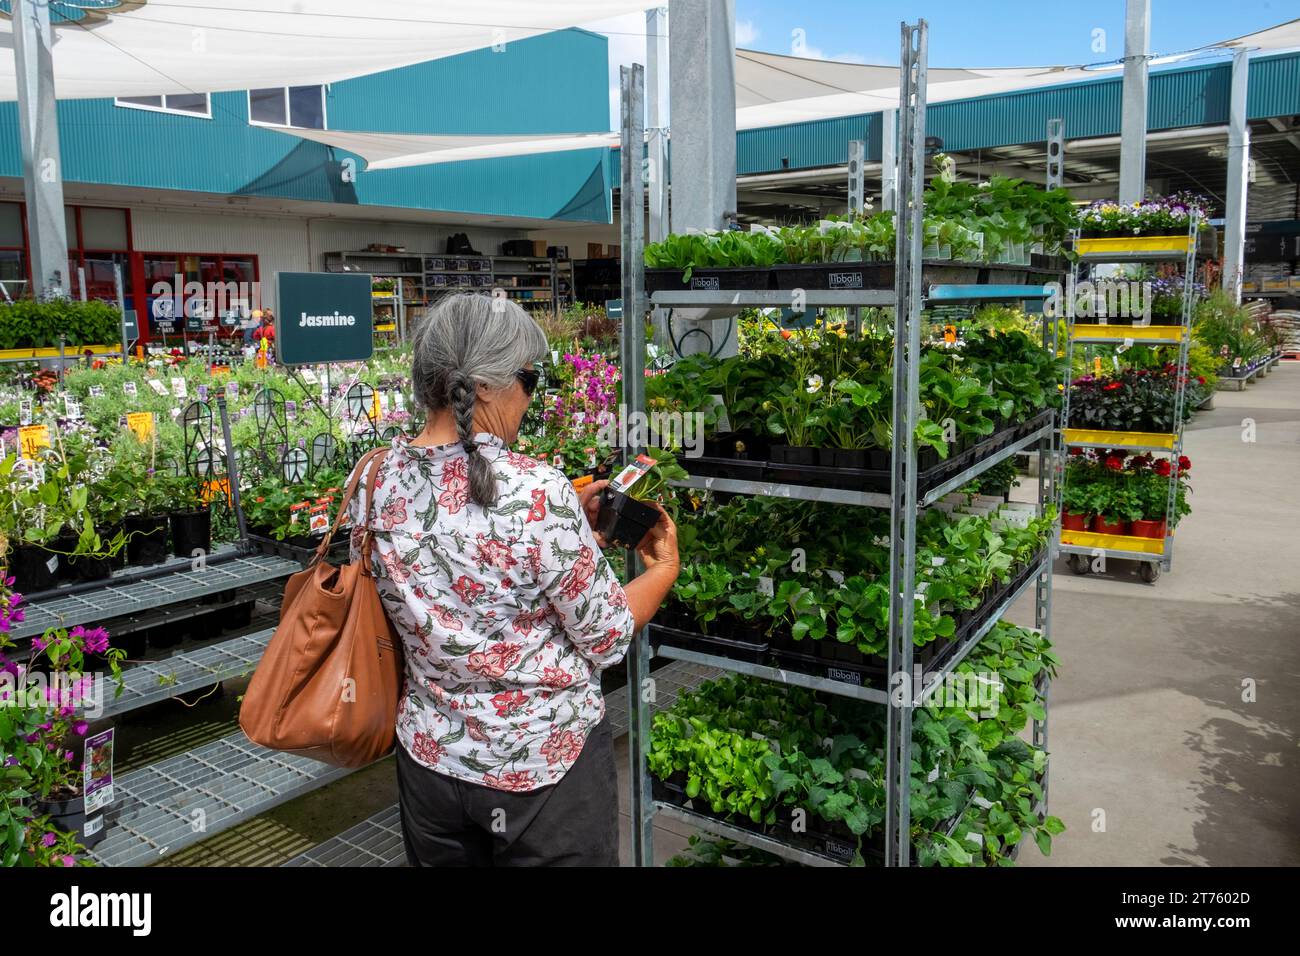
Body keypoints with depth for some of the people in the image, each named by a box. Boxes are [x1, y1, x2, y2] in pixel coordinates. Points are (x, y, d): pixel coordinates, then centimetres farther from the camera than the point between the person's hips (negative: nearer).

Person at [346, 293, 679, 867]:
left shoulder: (374, 483, -7)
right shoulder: (537, 492, -26)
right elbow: (607, 640, -15)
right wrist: (664, 569, 2)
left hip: (431, 759, 6)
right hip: (546, 767, -5)